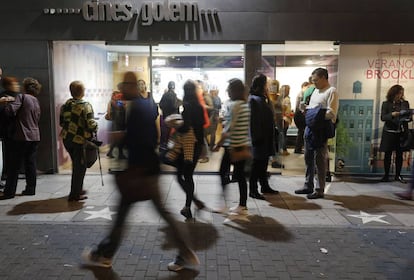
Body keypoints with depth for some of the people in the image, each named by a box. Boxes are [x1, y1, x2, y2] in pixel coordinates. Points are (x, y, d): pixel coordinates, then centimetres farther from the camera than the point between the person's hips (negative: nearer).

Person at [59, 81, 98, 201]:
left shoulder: (66, 105, 6)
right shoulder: (85, 105, -15)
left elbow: (61, 122, 11)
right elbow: (91, 124, -21)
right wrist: (95, 128, -2)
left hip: (66, 139, 7)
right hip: (79, 140, -7)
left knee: (76, 165, 22)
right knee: (80, 166, 5)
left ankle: (78, 189, 35)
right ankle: (75, 194, 9)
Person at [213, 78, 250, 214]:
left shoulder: (234, 105, -15)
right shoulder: (246, 104, 9)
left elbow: (229, 128, -18)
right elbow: (247, 125, 12)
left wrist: (219, 143, -12)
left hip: (233, 145, -8)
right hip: (244, 144, 8)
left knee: (223, 172, 5)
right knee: (240, 174, 11)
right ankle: (242, 206, 16)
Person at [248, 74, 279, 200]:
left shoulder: (262, 98, 15)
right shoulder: (254, 99, -14)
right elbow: (253, 120, -20)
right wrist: (257, 137, -23)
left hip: (265, 138, 9)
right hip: (259, 138, -9)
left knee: (264, 163, 17)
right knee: (257, 164, -2)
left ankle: (265, 186, 29)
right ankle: (253, 190, 7)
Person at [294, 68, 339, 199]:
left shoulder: (331, 91, -9)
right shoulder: (316, 91, 18)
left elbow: (331, 113, -18)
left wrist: (315, 114, -20)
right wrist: (307, 110, 3)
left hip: (321, 130, -8)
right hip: (310, 128, 9)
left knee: (319, 160, -1)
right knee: (308, 159, 15)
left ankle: (319, 190, 10)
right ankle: (308, 186, 27)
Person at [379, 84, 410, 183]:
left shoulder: (405, 103, 8)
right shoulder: (386, 104, -1)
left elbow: (409, 116, 14)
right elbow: (382, 117, -6)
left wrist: (409, 117, -9)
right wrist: (392, 114, -23)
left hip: (401, 132, 3)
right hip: (389, 132, -3)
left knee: (399, 154, 6)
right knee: (388, 154, 2)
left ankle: (398, 175, 17)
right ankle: (386, 175, 11)